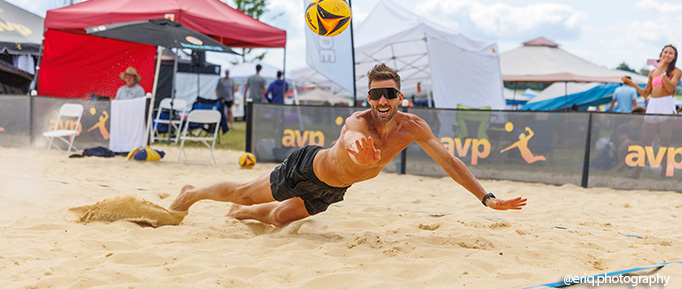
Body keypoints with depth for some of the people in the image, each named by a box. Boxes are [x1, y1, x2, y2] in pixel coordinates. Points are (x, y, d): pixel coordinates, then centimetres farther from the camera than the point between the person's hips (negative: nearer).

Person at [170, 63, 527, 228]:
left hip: (332, 189, 5)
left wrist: (487, 197, -27)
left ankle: (242, 214, 53)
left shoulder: (412, 127, -24)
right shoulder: (358, 121, -41)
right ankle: (192, 194, 40)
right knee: (245, 193, 12)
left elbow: (449, 161, -21)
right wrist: (356, 145, -91)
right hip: (307, 169, -5)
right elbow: (350, 136, -66)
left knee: (280, 217, 21)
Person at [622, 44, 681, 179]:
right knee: (645, 141, 2)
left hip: (666, 107, -4)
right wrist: (631, 83, 13)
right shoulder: (652, 73, 17)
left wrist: (662, 71, -17)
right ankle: (636, 173, 5)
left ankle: (663, 174, -2)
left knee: (665, 141, -5)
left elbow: (670, 88, -13)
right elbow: (645, 93, 19)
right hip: (652, 106, 4)